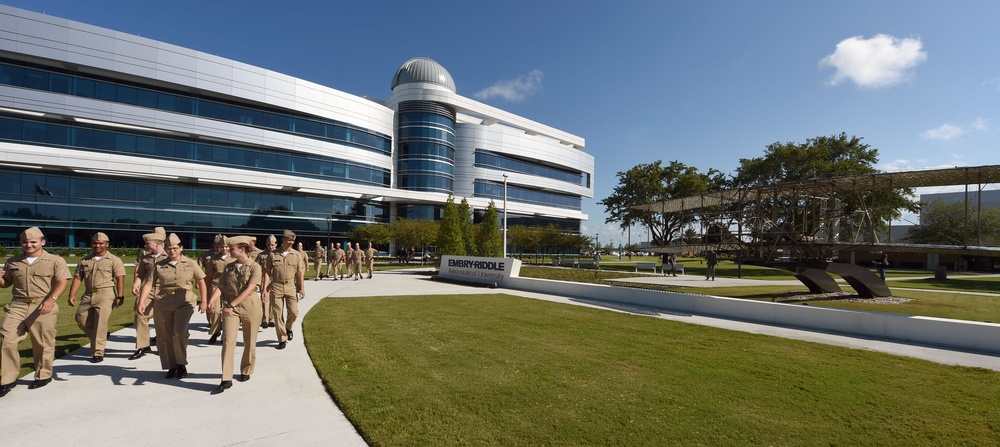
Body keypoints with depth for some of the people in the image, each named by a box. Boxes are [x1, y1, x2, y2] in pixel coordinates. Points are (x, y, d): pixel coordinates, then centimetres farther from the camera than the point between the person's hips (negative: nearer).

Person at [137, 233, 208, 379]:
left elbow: (201, 282, 6)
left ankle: (181, 364, 4)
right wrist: (141, 302, -13)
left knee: (179, 332, -16)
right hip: (162, 303, 3)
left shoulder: (191, 263, 4)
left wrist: (204, 301, 0)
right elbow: (148, 285, 1)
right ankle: (171, 367, 23)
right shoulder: (159, 265, 7)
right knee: (164, 336, 7)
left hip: (184, 302, -3)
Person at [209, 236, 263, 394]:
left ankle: (246, 371, 29)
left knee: (249, 342, 9)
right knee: (228, 341, -6)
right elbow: (220, 287, 3)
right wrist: (212, 300, -16)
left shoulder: (255, 267, -7)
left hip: (250, 307, -3)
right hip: (230, 308, 3)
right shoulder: (228, 267, 9)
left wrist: (231, 305, -23)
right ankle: (226, 379, 0)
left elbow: (249, 289, -16)